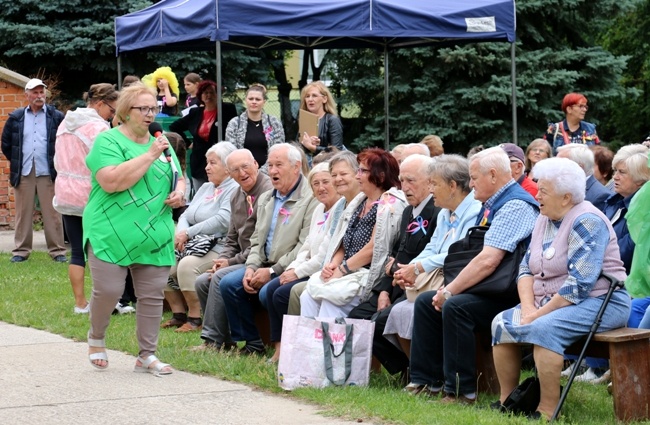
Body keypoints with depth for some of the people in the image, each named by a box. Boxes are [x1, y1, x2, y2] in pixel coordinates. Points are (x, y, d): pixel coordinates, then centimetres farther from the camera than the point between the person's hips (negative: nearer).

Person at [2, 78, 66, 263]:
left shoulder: (56, 117, 2)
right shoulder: (16, 117, 7)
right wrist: (15, 161, 11)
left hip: (48, 172, -2)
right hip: (23, 172, 2)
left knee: (52, 213, -1)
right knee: (23, 213, 5)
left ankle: (57, 250, 3)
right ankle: (21, 250, 10)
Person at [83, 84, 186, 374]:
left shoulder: (160, 143, 15)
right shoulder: (108, 141, -5)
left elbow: (178, 180, 26)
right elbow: (111, 182, -21)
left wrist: (180, 192, 1)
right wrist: (150, 155, -19)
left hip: (154, 236, 5)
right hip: (112, 233, -5)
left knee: (152, 296, 3)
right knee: (108, 290, -8)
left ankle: (147, 355, 13)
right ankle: (96, 338, 20)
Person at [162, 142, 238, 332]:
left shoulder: (234, 190, -6)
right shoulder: (205, 188, 22)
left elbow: (223, 220, -20)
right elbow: (186, 215, 16)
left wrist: (189, 233, -16)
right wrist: (181, 233, -8)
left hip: (219, 247, -9)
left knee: (187, 265, -32)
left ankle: (195, 318, -19)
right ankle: (179, 314, -2)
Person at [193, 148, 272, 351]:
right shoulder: (237, 197, 13)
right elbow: (232, 240, 19)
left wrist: (232, 262, -15)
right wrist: (222, 260, -1)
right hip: (242, 262, 9)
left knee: (221, 279, -24)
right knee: (202, 282, -2)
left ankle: (213, 340, -14)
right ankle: (226, 339, 2)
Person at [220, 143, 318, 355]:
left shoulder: (310, 199, -11)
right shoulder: (266, 199, 18)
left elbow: (305, 247, -18)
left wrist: (272, 271, -18)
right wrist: (251, 267, -1)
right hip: (264, 266, 8)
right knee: (228, 283, -10)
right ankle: (252, 343, -1)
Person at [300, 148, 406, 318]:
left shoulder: (390, 205, -9)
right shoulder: (360, 202, 17)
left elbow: (373, 248, -15)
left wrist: (341, 269, -11)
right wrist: (333, 264, -1)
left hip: (370, 277, -8)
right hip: (348, 274, 8)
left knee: (331, 299, -27)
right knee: (308, 296, -13)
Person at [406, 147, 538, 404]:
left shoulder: (515, 206, -16)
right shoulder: (492, 204, 18)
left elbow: (488, 261, -25)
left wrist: (450, 291, -19)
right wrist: (450, 288, 5)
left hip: (508, 294, -11)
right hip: (487, 289, 11)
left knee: (455, 306, -30)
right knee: (425, 301, 4)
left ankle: (461, 392, -22)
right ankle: (426, 381, 4)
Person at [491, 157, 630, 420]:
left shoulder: (586, 222, -16)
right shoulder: (544, 220, 11)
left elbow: (579, 284, -24)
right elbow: (526, 269, 10)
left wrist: (539, 314, -22)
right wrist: (528, 308, -8)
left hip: (598, 301, -9)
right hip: (550, 302, 9)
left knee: (543, 328, -32)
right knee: (502, 322, -7)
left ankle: (548, 411, -28)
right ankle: (507, 400, -5)